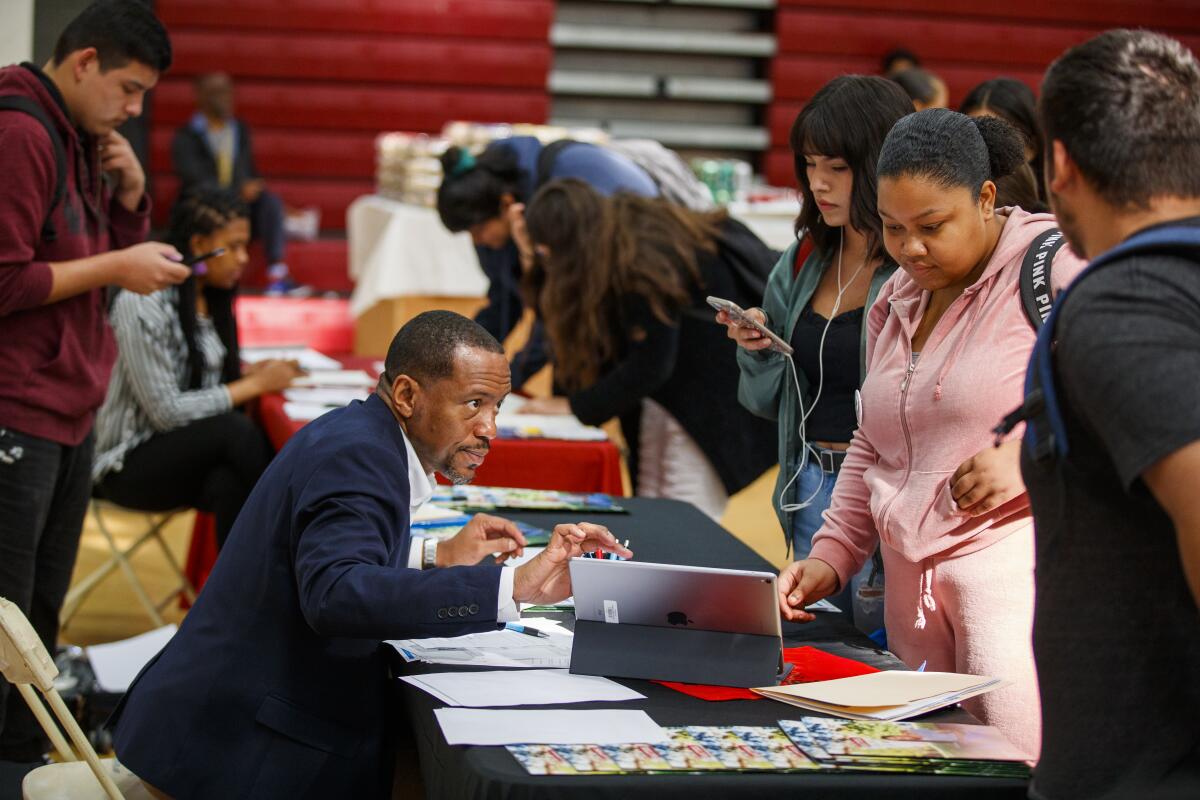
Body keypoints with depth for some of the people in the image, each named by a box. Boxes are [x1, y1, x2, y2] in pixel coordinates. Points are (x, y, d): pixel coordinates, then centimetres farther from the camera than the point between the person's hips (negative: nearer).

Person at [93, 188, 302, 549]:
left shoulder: (212, 301, 8)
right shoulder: (142, 304, -17)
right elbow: (166, 411, -19)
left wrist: (250, 372, -4)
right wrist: (253, 386, -14)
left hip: (190, 452, 6)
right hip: (132, 462, -6)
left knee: (230, 485, -30)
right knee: (237, 430, -32)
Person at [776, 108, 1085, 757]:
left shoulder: (1055, 267, -6)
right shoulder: (895, 300, 19)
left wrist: (1032, 453, -18)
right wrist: (831, 556, 15)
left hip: (1024, 579, -7)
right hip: (913, 596, 7)